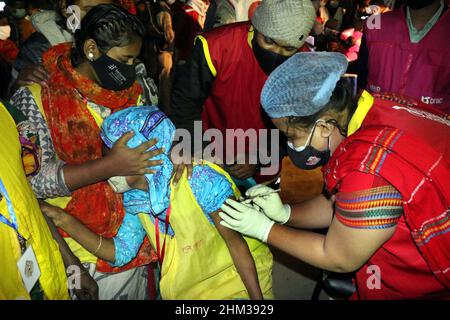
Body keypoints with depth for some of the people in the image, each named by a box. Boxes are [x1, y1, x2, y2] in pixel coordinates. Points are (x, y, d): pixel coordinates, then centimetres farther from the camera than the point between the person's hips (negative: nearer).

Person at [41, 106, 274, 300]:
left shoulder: (202, 182, -26)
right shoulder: (134, 197, -7)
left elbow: (236, 242, -19)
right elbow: (121, 252, -5)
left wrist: (257, 297, -15)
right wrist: (67, 222, -13)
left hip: (239, 284, -5)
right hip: (186, 290, 5)